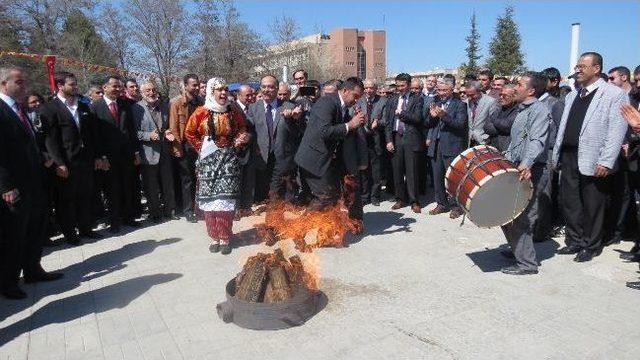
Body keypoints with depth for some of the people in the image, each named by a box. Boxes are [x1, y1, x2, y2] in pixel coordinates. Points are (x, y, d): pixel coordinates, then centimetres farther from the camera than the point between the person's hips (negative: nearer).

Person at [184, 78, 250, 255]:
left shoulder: (233, 111, 2)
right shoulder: (201, 112, -4)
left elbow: (242, 129, 14)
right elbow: (189, 132, 8)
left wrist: (240, 141, -5)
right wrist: (200, 148, 3)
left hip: (229, 159, 1)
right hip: (208, 160, 0)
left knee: (226, 198, -3)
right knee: (209, 198, 3)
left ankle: (225, 238, 7)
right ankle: (214, 237, 15)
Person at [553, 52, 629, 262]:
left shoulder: (614, 94, -4)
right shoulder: (572, 95, 17)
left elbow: (617, 132, -11)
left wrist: (606, 162, -17)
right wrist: (556, 155, 13)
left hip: (593, 161, -6)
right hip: (569, 157, 6)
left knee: (592, 205, 5)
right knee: (570, 202, 11)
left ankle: (591, 245, 19)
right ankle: (574, 241, 25)